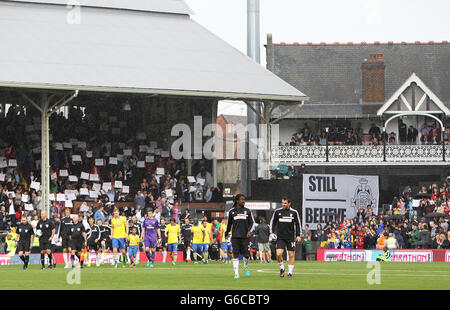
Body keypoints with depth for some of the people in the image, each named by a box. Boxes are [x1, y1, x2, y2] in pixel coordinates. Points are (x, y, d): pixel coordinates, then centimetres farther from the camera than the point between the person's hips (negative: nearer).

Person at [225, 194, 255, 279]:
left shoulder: (247, 211, 9)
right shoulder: (232, 211, 8)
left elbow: (252, 222, 10)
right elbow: (229, 223, 19)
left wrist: (249, 231, -6)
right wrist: (226, 233, 23)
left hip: (245, 237, 1)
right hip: (235, 237, -1)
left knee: (246, 255, -3)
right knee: (235, 255, -6)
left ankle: (246, 267, 28)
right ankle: (236, 273, -3)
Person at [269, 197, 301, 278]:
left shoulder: (294, 212, 2)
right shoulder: (277, 211, 4)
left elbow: (298, 224, 8)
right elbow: (272, 222, 14)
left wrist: (298, 235, 3)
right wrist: (272, 232, 3)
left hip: (291, 237, 0)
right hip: (280, 237, 0)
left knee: (291, 255, 1)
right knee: (278, 254, -13)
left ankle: (290, 272, 12)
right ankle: (282, 268, 10)